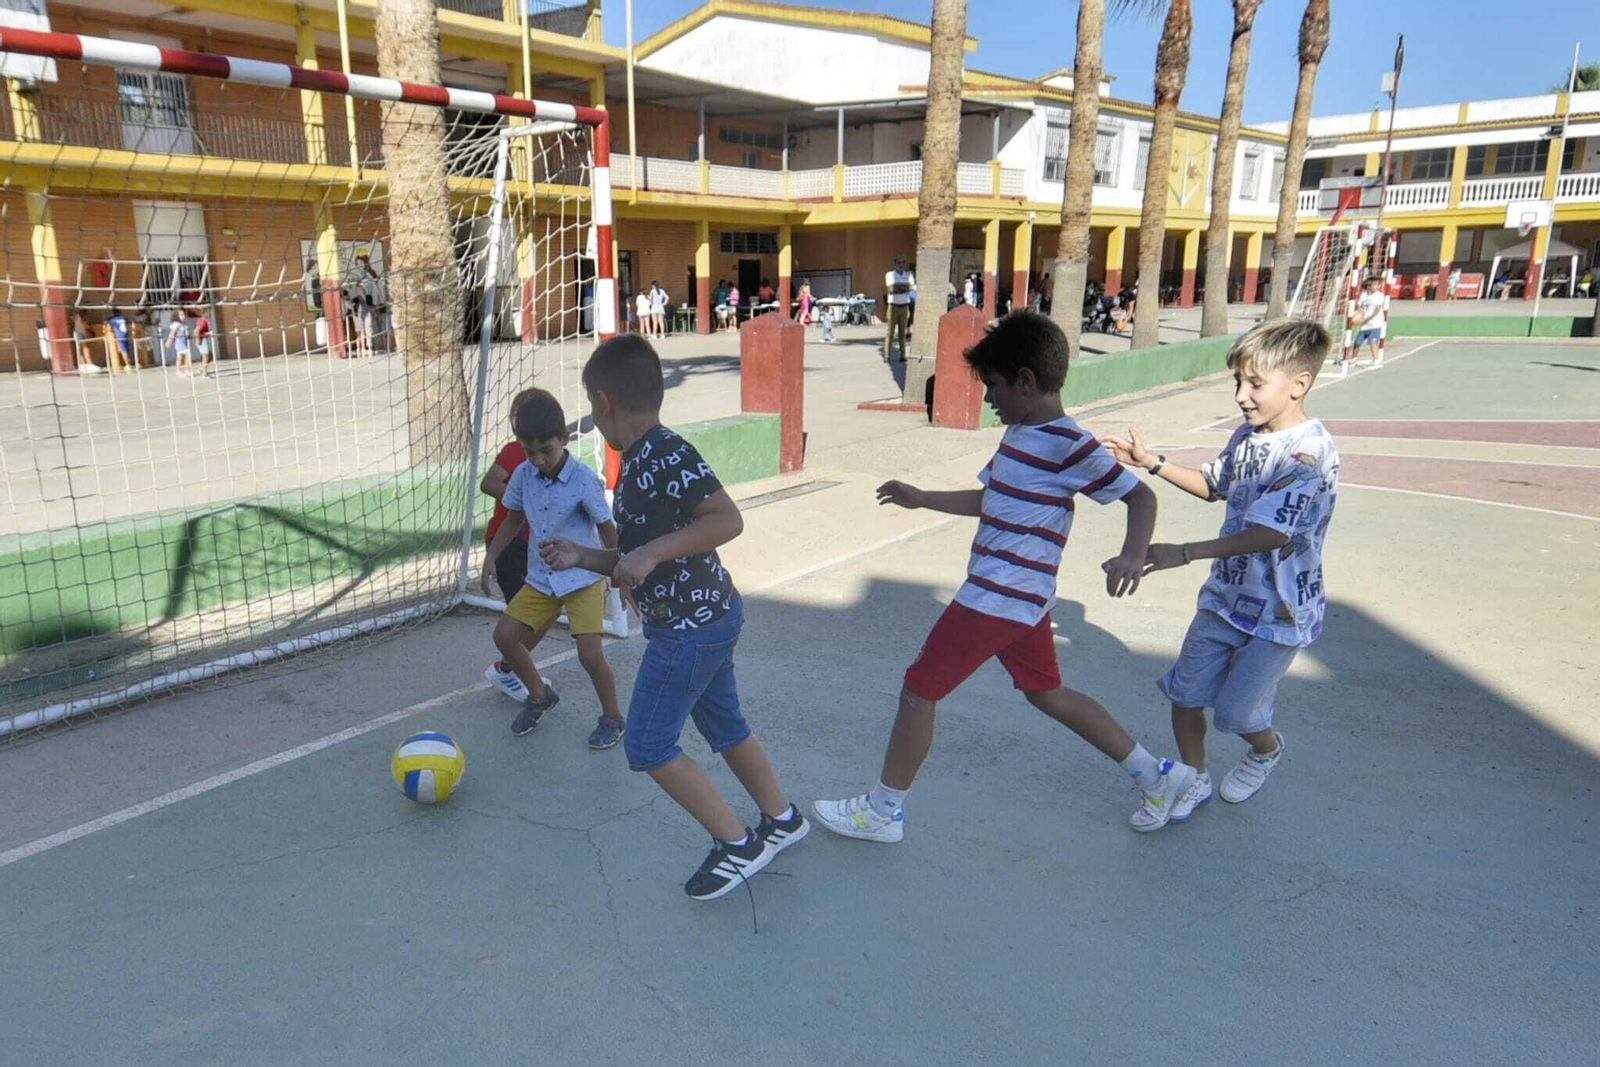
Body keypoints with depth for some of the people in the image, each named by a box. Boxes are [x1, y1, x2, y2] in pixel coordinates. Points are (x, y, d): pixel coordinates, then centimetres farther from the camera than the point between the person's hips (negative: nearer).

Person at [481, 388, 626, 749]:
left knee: (590, 652, -15)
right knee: (505, 634, 1)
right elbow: (513, 519, 12)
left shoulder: (584, 479, -19)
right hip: (541, 578, 6)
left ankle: (612, 719, 11)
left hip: (584, 578, -6)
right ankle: (540, 695, 27)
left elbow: (607, 529, -10)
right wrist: (491, 556, 4)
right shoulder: (523, 474, -4)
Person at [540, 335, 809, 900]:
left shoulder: (668, 455, -21)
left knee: (648, 746, -1)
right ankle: (781, 819, 39)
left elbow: (728, 519, -30)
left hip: (688, 628, -10)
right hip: (708, 615, 10)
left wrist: (652, 551, -31)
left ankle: (736, 843, 10)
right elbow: (636, 564, 16)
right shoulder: (636, 466, 10)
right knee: (724, 726, 22)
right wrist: (581, 556, 8)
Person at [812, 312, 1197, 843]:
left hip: (998, 599, -10)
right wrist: (920, 498, 21)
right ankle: (1158, 775, 32)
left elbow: (1140, 495, -13)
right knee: (1046, 691, 21)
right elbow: (988, 500, 22)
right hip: (1021, 597, 10)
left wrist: (1132, 554, -29)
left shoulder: (1067, 445, -16)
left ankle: (882, 811, 15)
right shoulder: (1019, 434, 11)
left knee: (919, 690, -1)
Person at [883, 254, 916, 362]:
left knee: (902, 332, 5)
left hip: (905, 307, 3)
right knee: (890, 331, -4)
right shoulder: (890, 275, 2)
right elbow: (890, 289, -13)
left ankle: (903, 355, 8)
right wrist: (905, 287, -6)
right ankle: (887, 355, -3)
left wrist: (897, 287, -9)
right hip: (893, 306, -2)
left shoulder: (909, 274, 10)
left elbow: (913, 287, -6)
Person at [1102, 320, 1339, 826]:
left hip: (1279, 612, -7)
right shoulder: (1248, 434, 2)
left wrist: (1185, 552, -42)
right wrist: (1152, 462, 6)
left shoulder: (1309, 453, -24)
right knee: (1184, 692, 8)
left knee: (1236, 712, 1)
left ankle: (1267, 751, 37)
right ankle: (1195, 779, 30)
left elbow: (1271, 533, -34)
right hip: (1226, 595, 7)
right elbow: (1214, 486, 20)